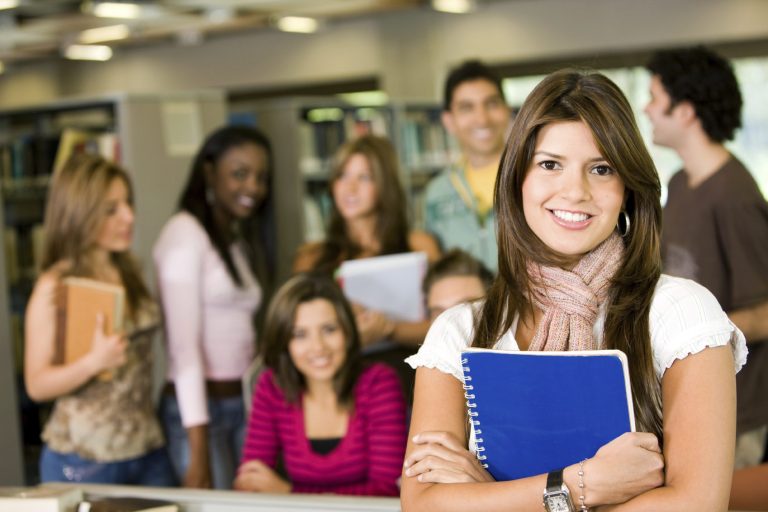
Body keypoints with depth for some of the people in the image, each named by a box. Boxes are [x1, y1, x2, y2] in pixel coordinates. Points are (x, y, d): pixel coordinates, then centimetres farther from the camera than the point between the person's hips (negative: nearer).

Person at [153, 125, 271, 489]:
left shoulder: (236, 242, 16)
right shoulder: (185, 233, -9)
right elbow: (184, 344, -15)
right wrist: (198, 451, -19)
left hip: (244, 405, 7)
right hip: (198, 409, -7)